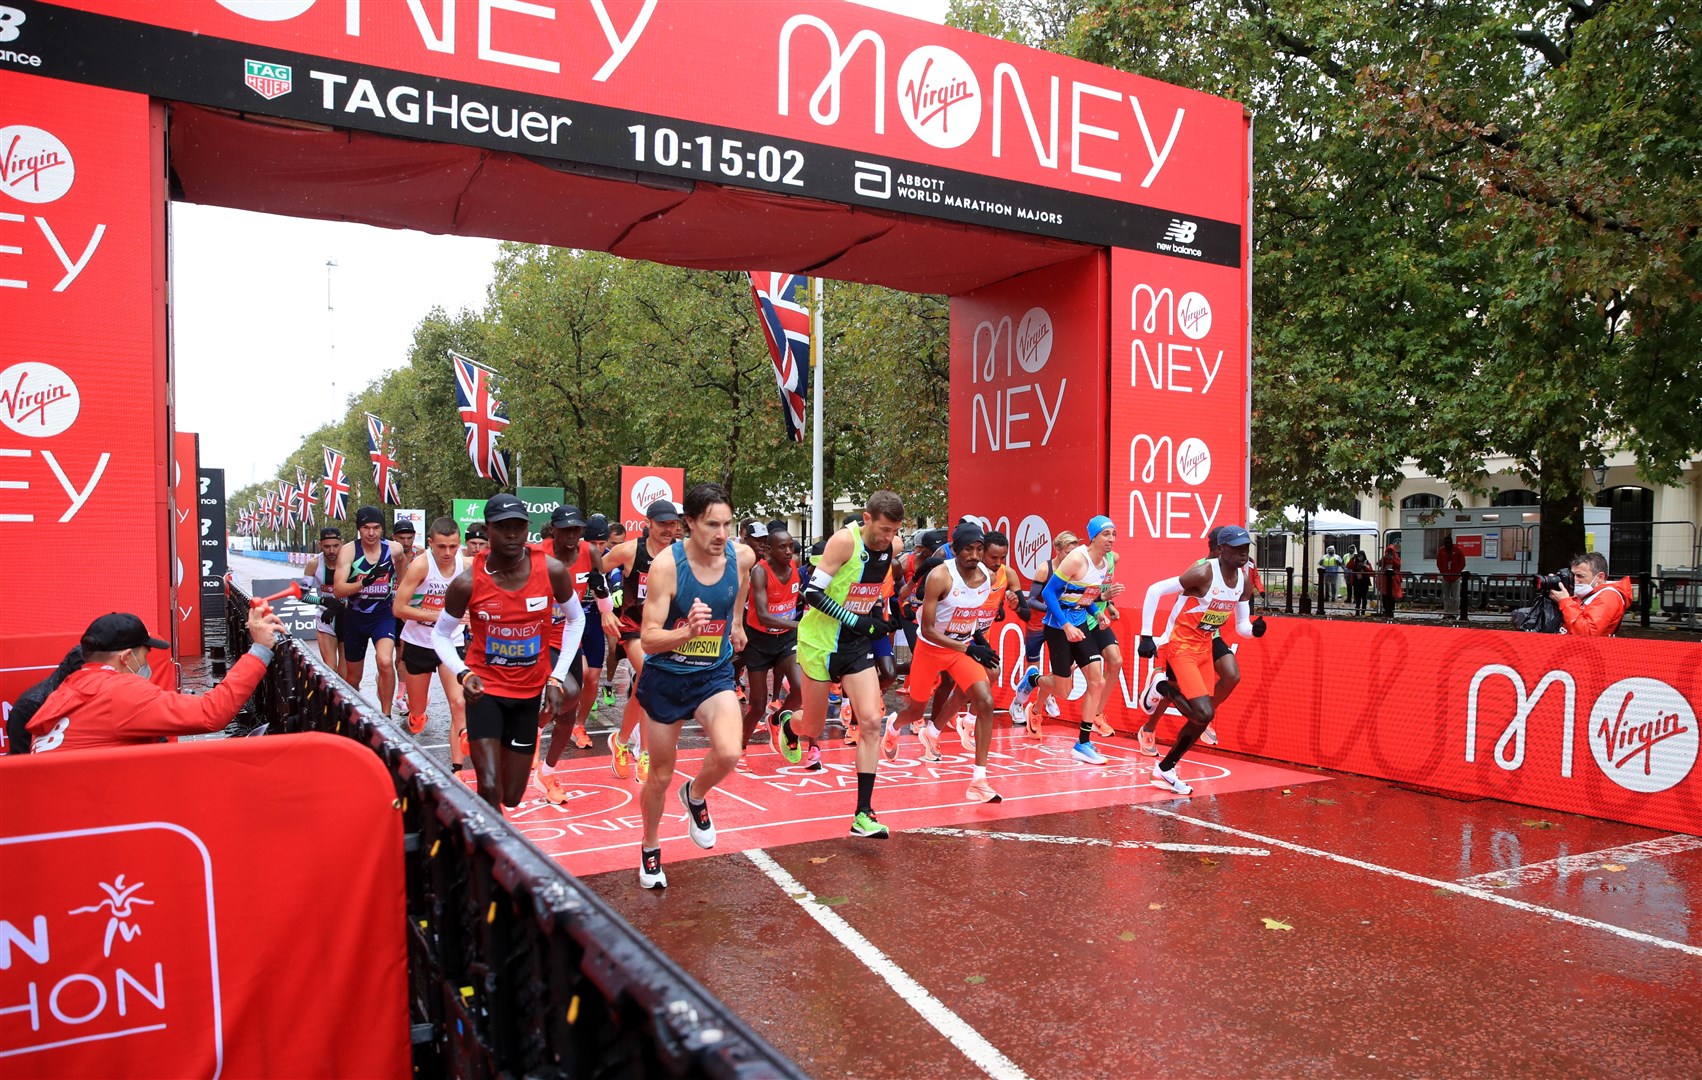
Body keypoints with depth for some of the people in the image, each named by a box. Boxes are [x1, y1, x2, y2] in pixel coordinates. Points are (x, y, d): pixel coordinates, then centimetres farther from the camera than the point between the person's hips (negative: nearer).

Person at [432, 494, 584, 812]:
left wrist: (556, 678, -3)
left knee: (512, 797, 11)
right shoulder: (468, 582, -16)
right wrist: (463, 673, -20)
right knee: (490, 791, -16)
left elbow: (576, 619, 4)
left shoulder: (552, 571, -13)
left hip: (530, 690, 2)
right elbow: (441, 634, -1)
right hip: (485, 688, -2)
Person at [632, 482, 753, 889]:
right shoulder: (666, 565, -23)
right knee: (660, 776, 12)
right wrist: (687, 632, -43)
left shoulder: (742, 556, -12)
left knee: (729, 752, -23)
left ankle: (695, 796, 12)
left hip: (714, 675, 2)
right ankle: (650, 849, 39)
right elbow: (648, 639, -25)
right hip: (665, 677, -2)